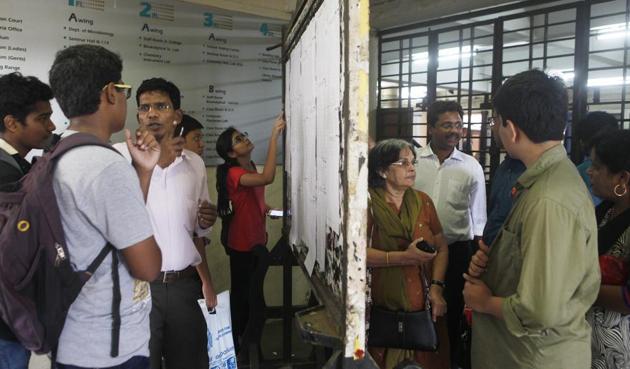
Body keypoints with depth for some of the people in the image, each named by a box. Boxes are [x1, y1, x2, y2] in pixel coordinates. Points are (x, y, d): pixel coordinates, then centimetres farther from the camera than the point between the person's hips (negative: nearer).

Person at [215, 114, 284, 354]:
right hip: (241, 244, -8)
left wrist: (264, 208, 5)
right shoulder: (233, 173, -21)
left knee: (255, 293, 18)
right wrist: (275, 135, -38)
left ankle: (250, 340, 35)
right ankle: (238, 344, 22)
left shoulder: (251, 169, 8)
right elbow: (267, 178, -39)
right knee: (241, 294, 5)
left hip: (257, 240, 8)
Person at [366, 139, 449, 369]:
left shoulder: (422, 201, 6)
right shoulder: (368, 202, -8)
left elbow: (442, 248, 7)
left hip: (424, 310, 4)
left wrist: (436, 287, -6)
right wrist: (404, 257, -23)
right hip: (383, 311, -4)